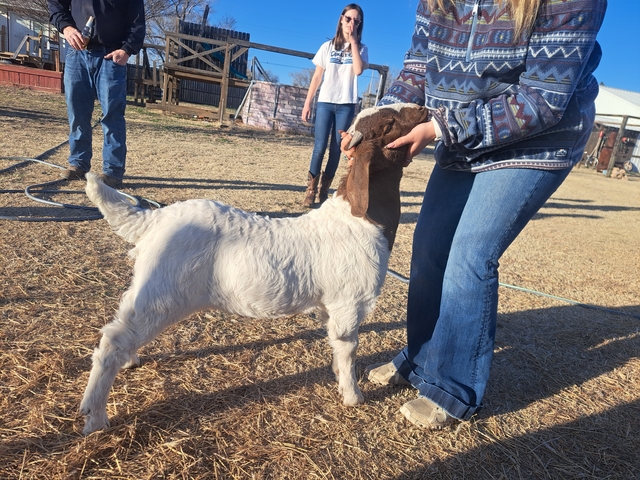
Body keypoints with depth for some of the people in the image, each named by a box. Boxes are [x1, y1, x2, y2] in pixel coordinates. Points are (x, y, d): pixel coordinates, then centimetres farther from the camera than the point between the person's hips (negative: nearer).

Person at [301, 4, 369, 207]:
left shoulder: (361, 48, 7)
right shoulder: (328, 46, 8)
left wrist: (353, 41, -9)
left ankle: (324, 190, 8)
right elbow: (317, 76, 7)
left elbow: (358, 70, -13)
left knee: (336, 149, 1)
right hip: (325, 102, 0)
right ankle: (311, 189, -1)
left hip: (346, 104, 0)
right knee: (320, 147, -7)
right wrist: (307, 102, 2)